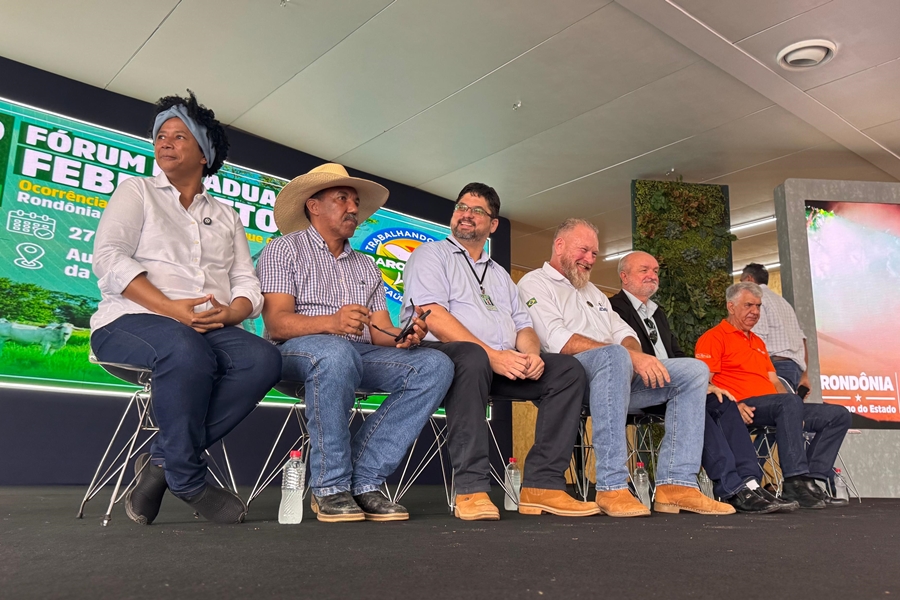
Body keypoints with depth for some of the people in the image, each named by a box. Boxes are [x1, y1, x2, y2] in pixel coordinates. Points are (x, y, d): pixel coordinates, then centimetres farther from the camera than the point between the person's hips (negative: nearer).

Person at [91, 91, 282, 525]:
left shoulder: (226, 216, 24)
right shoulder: (136, 192, 14)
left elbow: (248, 286, 13)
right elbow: (108, 259, -3)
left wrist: (229, 313, -13)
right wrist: (172, 309, -17)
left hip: (211, 329, 4)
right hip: (132, 321, -3)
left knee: (263, 358, -29)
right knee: (186, 349, -38)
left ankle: (163, 460, -19)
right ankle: (187, 479, -20)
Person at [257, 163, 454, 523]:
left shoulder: (367, 267, 24)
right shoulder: (284, 250, 6)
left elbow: (380, 332, 11)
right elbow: (276, 324, -10)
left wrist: (402, 337, -13)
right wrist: (330, 322, -29)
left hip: (361, 354, 6)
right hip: (298, 350, -5)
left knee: (435, 365, -18)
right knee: (337, 353, -40)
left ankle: (364, 480, -21)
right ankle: (330, 487, -24)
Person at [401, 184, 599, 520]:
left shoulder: (500, 275, 29)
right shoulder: (432, 255, 8)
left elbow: (522, 326, 20)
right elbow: (433, 316, -9)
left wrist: (532, 353, -6)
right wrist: (491, 354, -19)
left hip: (504, 362, 7)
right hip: (444, 354, -6)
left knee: (568, 371, -13)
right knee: (473, 358, -39)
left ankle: (542, 484, -18)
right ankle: (471, 490, -36)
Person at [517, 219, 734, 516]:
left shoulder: (593, 292, 32)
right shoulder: (535, 284, 4)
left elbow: (625, 334, 21)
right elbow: (559, 341, -13)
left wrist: (634, 355, -6)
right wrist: (629, 355, -18)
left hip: (617, 376, 9)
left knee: (694, 370, -3)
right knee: (614, 356, -39)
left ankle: (676, 483, -15)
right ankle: (612, 487, -36)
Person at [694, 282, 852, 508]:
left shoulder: (757, 342, 30)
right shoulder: (714, 337, 2)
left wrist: (793, 410, 8)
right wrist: (733, 404, -24)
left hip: (776, 408, 9)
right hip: (744, 409, -9)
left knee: (839, 415, 1)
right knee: (790, 401, -36)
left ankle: (808, 481, -10)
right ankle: (795, 481, -32)